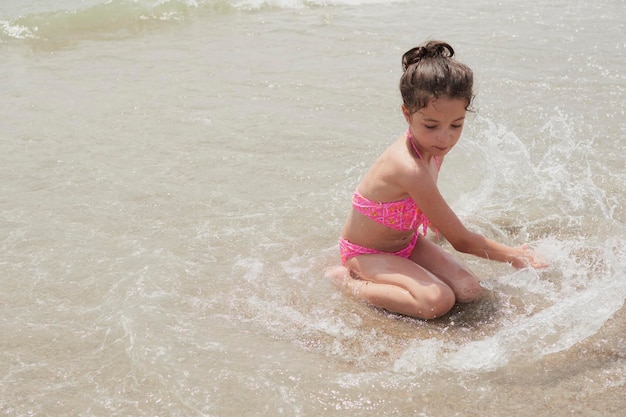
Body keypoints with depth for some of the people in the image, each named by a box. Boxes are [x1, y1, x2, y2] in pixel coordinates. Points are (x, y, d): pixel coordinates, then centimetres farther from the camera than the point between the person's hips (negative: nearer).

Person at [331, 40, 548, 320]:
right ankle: (349, 280, -9)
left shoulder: (431, 144, -10)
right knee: (439, 301, -28)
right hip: (365, 253, -8)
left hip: (408, 241, 8)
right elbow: (461, 241, -22)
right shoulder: (411, 169, -35)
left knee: (468, 291, -8)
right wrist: (514, 256, -10)